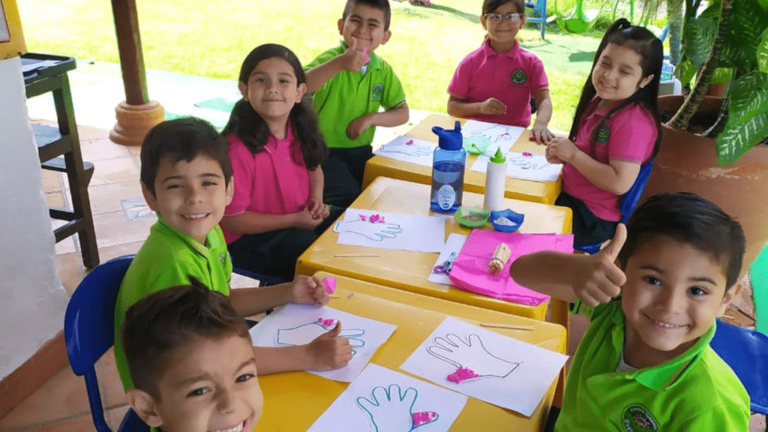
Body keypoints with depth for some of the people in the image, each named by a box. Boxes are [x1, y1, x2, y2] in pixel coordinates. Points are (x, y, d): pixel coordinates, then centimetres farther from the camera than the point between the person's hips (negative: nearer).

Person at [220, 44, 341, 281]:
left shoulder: (300, 130, -6)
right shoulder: (239, 150, -28)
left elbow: (314, 168, 15)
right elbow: (232, 218, -22)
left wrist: (316, 199, -5)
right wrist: (293, 220, -20)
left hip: (300, 219, 8)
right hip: (251, 239, -7)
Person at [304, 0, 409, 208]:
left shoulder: (384, 71, 2)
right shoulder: (330, 58, -13)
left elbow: (402, 113, 7)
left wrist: (371, 118, -13)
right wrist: (339, 63, -45)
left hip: (361, 152, 5)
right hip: (325, 151, -5)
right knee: (349, 197, -23)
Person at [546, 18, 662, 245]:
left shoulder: (633, 121, -24)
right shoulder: (599, 101, 3)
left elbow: (620, 183, -30)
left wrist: (573, 154, -22)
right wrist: (564, 153, -3)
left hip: (593, 219, -9)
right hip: (569, 195, 9)